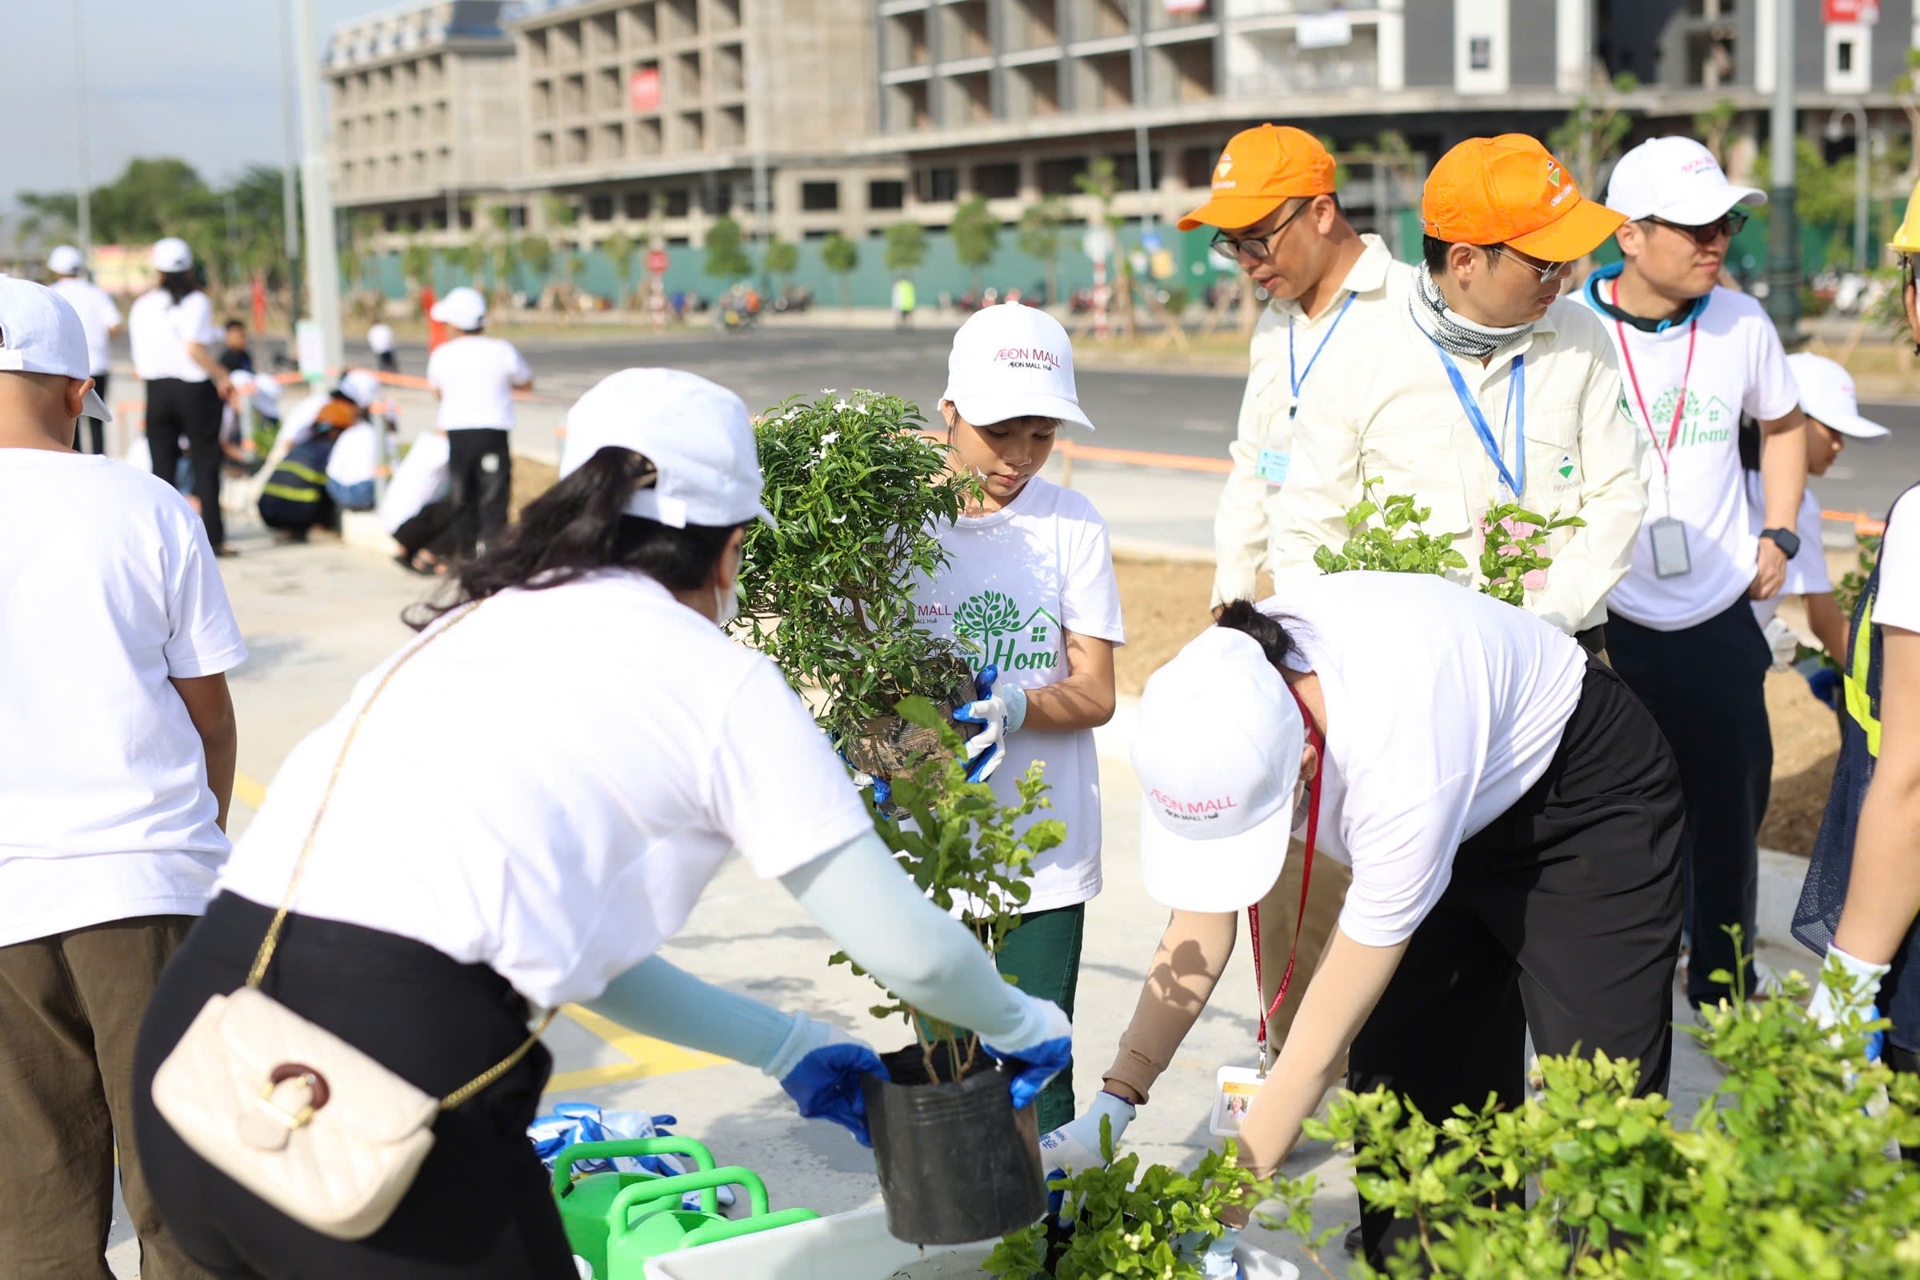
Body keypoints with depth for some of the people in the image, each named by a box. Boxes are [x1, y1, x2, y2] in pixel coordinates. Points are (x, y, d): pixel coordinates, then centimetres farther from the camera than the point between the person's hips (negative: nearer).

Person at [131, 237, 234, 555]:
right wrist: (221, 376, -12)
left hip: (157, 389, 4)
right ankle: (213, 538, 0)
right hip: (194, 388, -4)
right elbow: (194, 348, -20)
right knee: (205, 463, 2)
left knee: (162, 465, 7)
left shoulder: (141, 304, 7)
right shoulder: (195, 302, -8)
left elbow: (139, 362, 7)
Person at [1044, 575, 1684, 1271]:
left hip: (1587, 798, -6)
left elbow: (1325, 1040, -35)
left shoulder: (1401, 765, -43)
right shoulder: (1212, 699, -25)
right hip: (1463, 821, 6)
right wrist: (1112, 1103, -21)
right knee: (1397, 1067, 1)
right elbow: (1199, 931, -13)